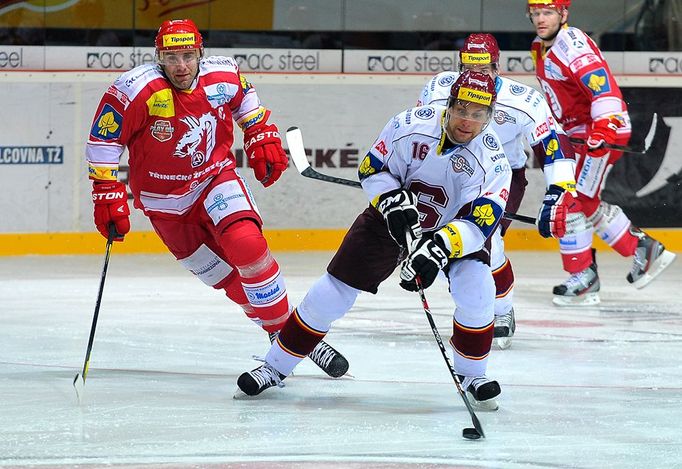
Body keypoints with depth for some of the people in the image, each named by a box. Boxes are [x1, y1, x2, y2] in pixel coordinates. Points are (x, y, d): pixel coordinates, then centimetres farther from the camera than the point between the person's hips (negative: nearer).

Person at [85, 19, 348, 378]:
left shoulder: (223, 77, -11)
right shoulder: (135, 91, -23)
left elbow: (244, 98, 14)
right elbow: (102, 142, -15)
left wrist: (263, 139, 8)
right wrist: (108, 195, -17)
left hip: (216, 177, 1)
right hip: (166, 199, -1)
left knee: (246, 245, -24)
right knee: (224, 276, 1)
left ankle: (286, 329, -13)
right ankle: (276, 335, 16)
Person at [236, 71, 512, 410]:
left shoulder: (492, 159, -27)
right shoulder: (411, 125, -25)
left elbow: (480, 221, -33)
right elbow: (372, 169, -12)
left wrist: (439, 250, -47)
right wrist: (392, 201, -29)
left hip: (455, 226, 0)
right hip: (390, 218, 0)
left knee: (477, 290, -25)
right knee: (332, 293, -4)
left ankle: (471, 374, -2)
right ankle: (274, 368, 11)